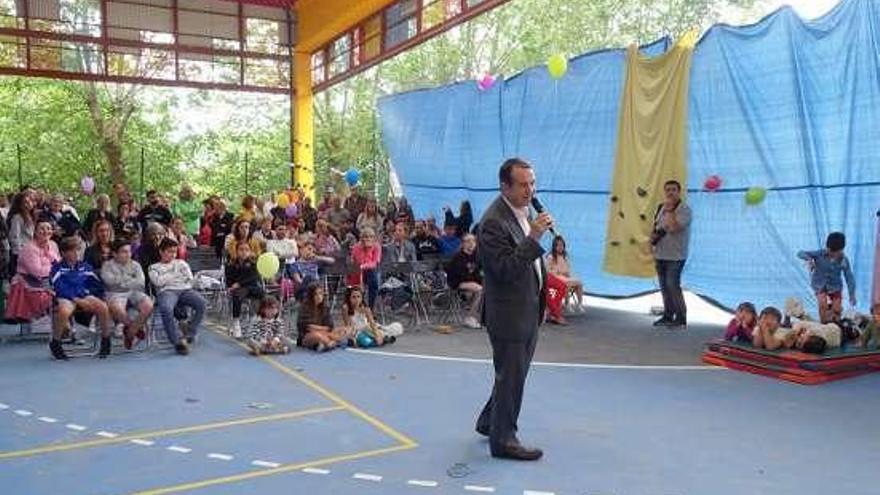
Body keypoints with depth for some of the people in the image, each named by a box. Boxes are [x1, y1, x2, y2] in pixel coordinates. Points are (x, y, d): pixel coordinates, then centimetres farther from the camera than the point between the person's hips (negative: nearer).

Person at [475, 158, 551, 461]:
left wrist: (542, 290, 18)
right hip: (508, 313, -9)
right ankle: (503, 441, 19)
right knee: (511, 376, 3)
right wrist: (533, 238, -33)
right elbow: (505, 270, -28)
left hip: (528, 309, 9)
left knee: (514, 373, 21)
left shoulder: (524, 211, 8)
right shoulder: (493, 223, -22)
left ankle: (490, 421, 40)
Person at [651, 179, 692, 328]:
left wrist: (669, 210, -16)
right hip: (660, 254, 8)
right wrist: (653, 235, 4)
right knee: (664, 287, 12)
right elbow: (656, 226, 24)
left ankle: (681, 319, -1)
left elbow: (673, 227, -24)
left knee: (673, 286, -10)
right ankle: (668, 316, 21)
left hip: (675, 256, -7)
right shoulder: (661, 207, 13)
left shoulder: (684, 209, -10)